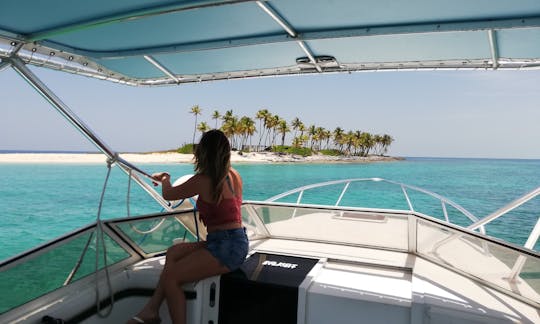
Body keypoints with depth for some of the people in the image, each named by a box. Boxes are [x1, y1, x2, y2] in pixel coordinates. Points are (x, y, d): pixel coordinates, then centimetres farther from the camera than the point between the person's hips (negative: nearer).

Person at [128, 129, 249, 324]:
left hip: (227, 247, -9)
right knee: (173, 253, 10)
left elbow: (168, 195, 3)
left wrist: (165, 179, 23)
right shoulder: (234, 175, 8)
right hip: (236, 242, 9)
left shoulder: (203, 180, -13)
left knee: (171, 276, -9)